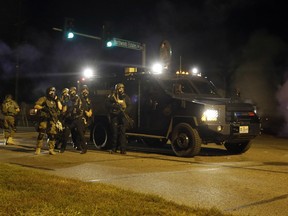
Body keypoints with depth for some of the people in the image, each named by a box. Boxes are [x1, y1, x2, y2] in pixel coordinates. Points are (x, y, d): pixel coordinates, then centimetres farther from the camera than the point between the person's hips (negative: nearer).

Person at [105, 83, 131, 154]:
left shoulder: (126, 97, 14)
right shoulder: (111, 96, 8)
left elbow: (129, 105, 7)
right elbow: (107, 104, 0)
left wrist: (125, 110, -12)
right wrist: (115, 105, -16)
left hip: (123, 116, 1)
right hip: (114, 116, -1)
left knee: (122, 132, -6)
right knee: (114, 132, -1)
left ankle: (123, 149, -4)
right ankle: (114, 148, 8)